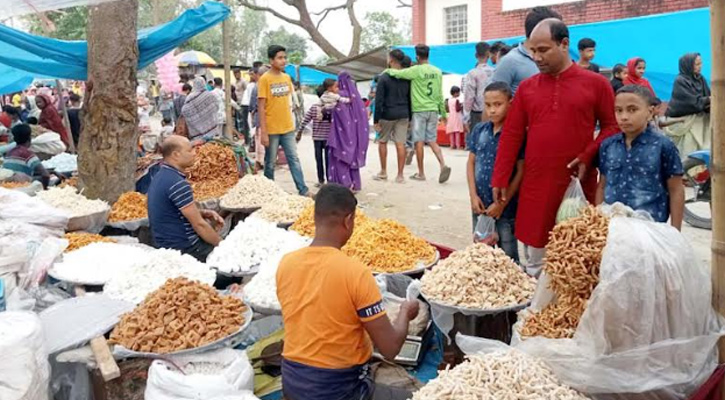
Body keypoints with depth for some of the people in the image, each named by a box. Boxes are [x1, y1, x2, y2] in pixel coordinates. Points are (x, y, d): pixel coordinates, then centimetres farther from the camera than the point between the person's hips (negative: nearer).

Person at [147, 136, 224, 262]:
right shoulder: (178, 184, -23)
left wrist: (204, 213, 5)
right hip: (184, 249, -10)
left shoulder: (159, 177, 8)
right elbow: (199, 224, -20)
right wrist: (221, 245, -8)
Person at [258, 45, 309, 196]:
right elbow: (261, 107, -12)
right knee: (270, 163, 6)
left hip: (288, 128, 5)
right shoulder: (265, 79, -10)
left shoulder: (287, 78, 8)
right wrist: (263, 132, -15)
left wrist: (291, 122, 15)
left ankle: (303, 190, 7)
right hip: (272, 130, -5)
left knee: (294, 159, 5)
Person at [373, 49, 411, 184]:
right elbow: (410, 99, 9)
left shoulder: (383, 78, -9)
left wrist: (376, 120, -7)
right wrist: (410, 118, 15)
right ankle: (400, 175, 2)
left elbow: (379, 101, -11)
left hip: (387, 114, -3)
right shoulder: (407, 78, 5)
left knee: (382, 142, 13)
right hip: (403, 115, 4)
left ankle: (383, 172, 18)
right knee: (400, 144, 2)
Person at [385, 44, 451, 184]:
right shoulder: (437, 72, 7)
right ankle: (443, 165, -10)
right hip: (433, 110, 5)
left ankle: (421, 173, 6)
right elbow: (440, 94, 9)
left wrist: (388, 70, 13)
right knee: (432, 141, 10)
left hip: (420, 110, -5)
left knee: (419, 141, 2)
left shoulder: (416, 70, -9)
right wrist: (443, 112, 15)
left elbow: (397, 73, -9)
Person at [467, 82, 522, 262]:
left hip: (506, 207, -5)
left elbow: (520, 172, -11)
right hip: (480, 204, 5)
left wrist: (502, 203, -12)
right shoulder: (479, 130, 4)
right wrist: (473, 195, -3)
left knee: (507, 257, 6)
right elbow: (471, 163, 8)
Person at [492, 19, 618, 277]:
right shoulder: (526, 87, 7)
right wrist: (500, 179, 1)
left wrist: (588, 157, -12)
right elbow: (511, 135, 6)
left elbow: (612, 126, 4)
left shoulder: (596, 83, 0)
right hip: (535, 186, 2)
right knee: (535, 262, 8)